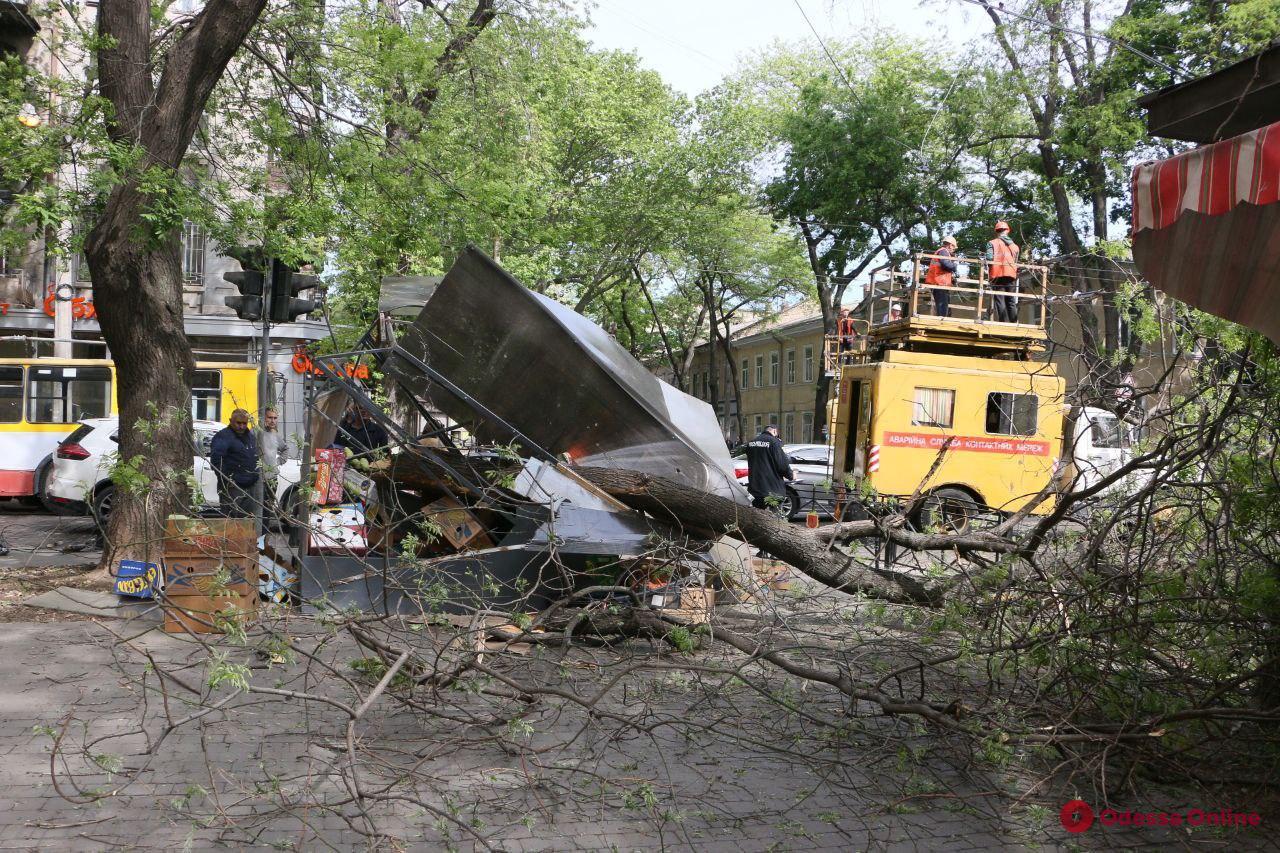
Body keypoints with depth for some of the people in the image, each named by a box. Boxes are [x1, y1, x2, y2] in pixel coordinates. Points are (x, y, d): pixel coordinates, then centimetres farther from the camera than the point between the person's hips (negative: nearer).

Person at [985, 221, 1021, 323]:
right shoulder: (1014, 245, 17)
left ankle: (1004, 323, -16)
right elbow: (1016, 262, 11)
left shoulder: (992, 243, 5)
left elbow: (989, 258, -7)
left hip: (998, 274, -3)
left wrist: (988, 272, 5)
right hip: (1011, 275, 4)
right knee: (1011, 301, 7)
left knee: (999, 299, -7)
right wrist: (1016, 274, 16)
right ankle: (1014, 323, 1)